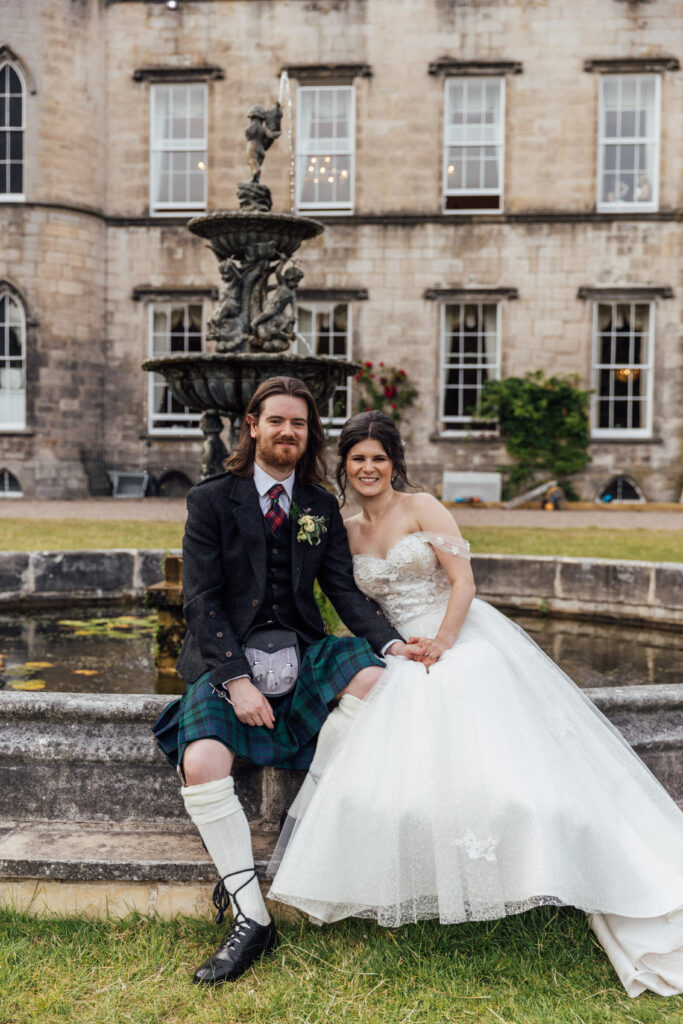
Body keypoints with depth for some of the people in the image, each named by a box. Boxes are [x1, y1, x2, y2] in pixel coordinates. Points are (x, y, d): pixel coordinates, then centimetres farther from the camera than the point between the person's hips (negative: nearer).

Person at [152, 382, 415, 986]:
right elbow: (201, 601, -7)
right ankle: (252, 919, -13)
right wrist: (236, 679, -19)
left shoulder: (322, 507, 11)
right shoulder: (212, 500, 0)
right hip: (228, 658, -3)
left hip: (301, 653, 3)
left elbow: (344, 591, 5)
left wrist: (390, 642, -15)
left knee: (372, 680, -27)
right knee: (201, 765, -27)